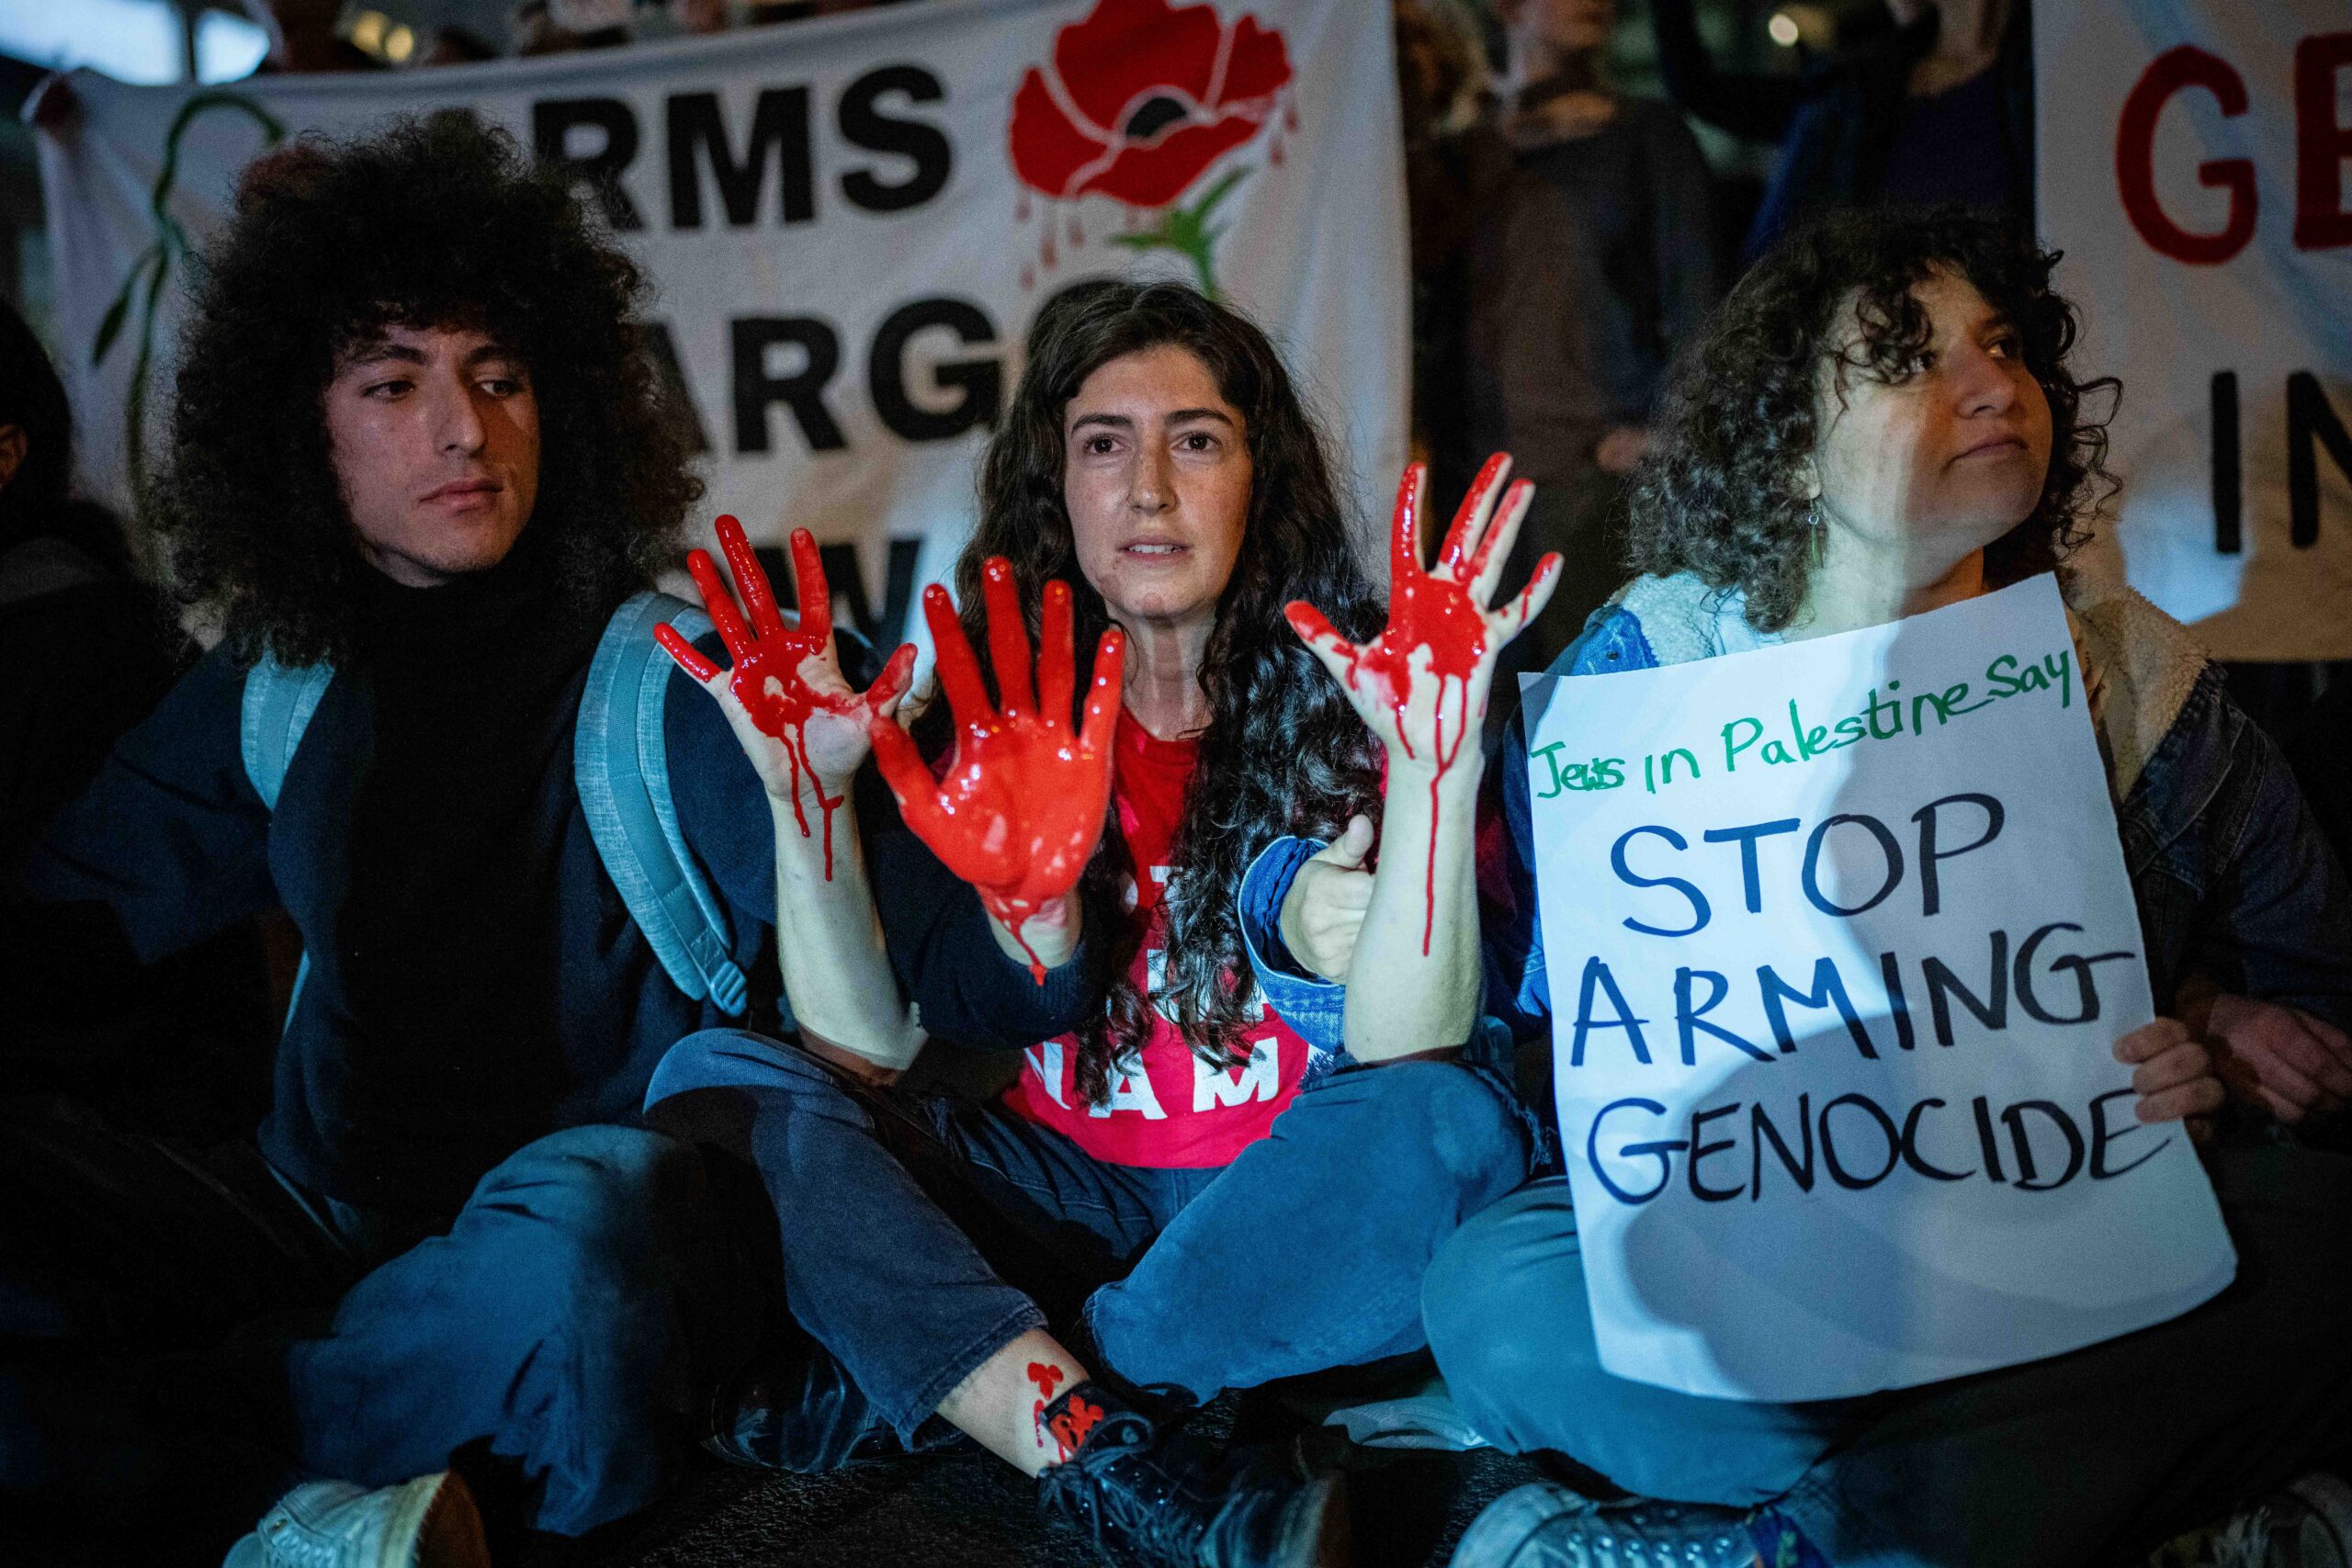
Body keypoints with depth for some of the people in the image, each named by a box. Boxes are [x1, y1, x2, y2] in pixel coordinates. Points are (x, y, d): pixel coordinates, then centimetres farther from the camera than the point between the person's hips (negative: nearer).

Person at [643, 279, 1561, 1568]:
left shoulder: (1339, 699, -5)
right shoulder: (1000, 718, 1)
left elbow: (1399, 1053, -18)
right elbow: (865, 1058, -9)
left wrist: (1437, 767, -30)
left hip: (1278, 1214, -2)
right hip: (1058, 1196, 2)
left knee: (1449, 1125, -34)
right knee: (715, 1077, -18)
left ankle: (899, 1390, -23)